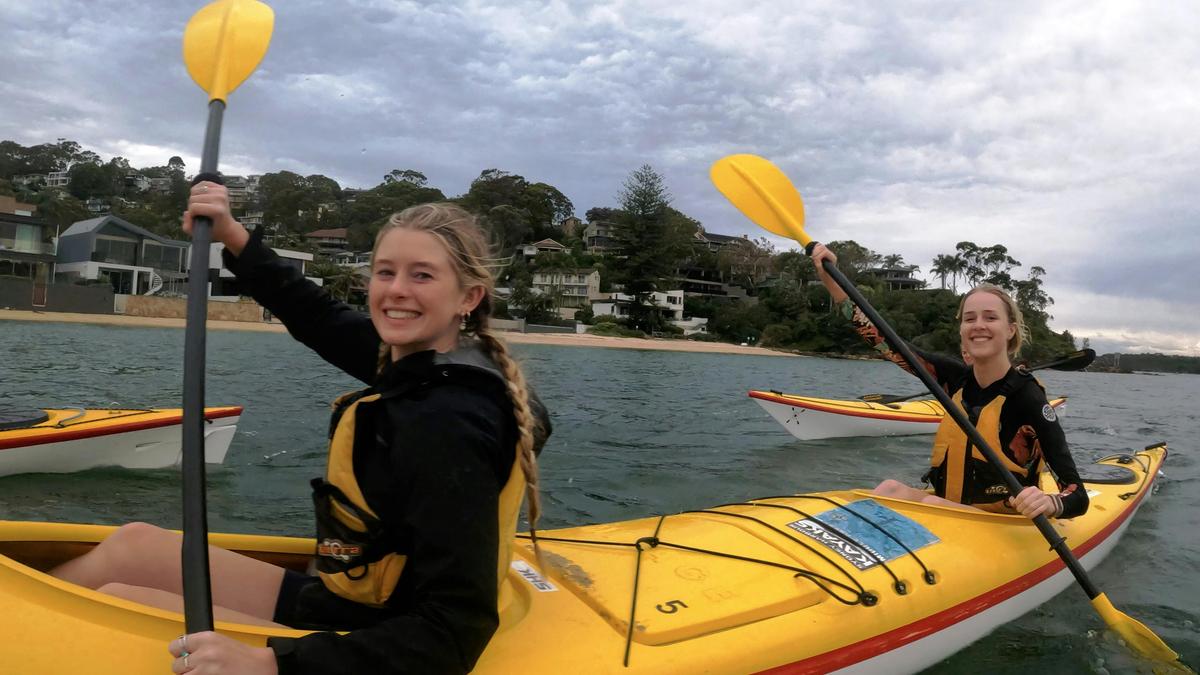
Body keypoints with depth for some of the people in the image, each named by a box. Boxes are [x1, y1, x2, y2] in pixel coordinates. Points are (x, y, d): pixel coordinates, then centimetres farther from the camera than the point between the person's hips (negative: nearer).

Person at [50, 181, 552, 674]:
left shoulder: (447, 427, -30)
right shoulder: (418, 362, -5)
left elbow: (456, 633, -31)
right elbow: (320, 318, 14)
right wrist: (232, 236, 8)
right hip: (347, 601, 8)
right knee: (133, 545, 15)